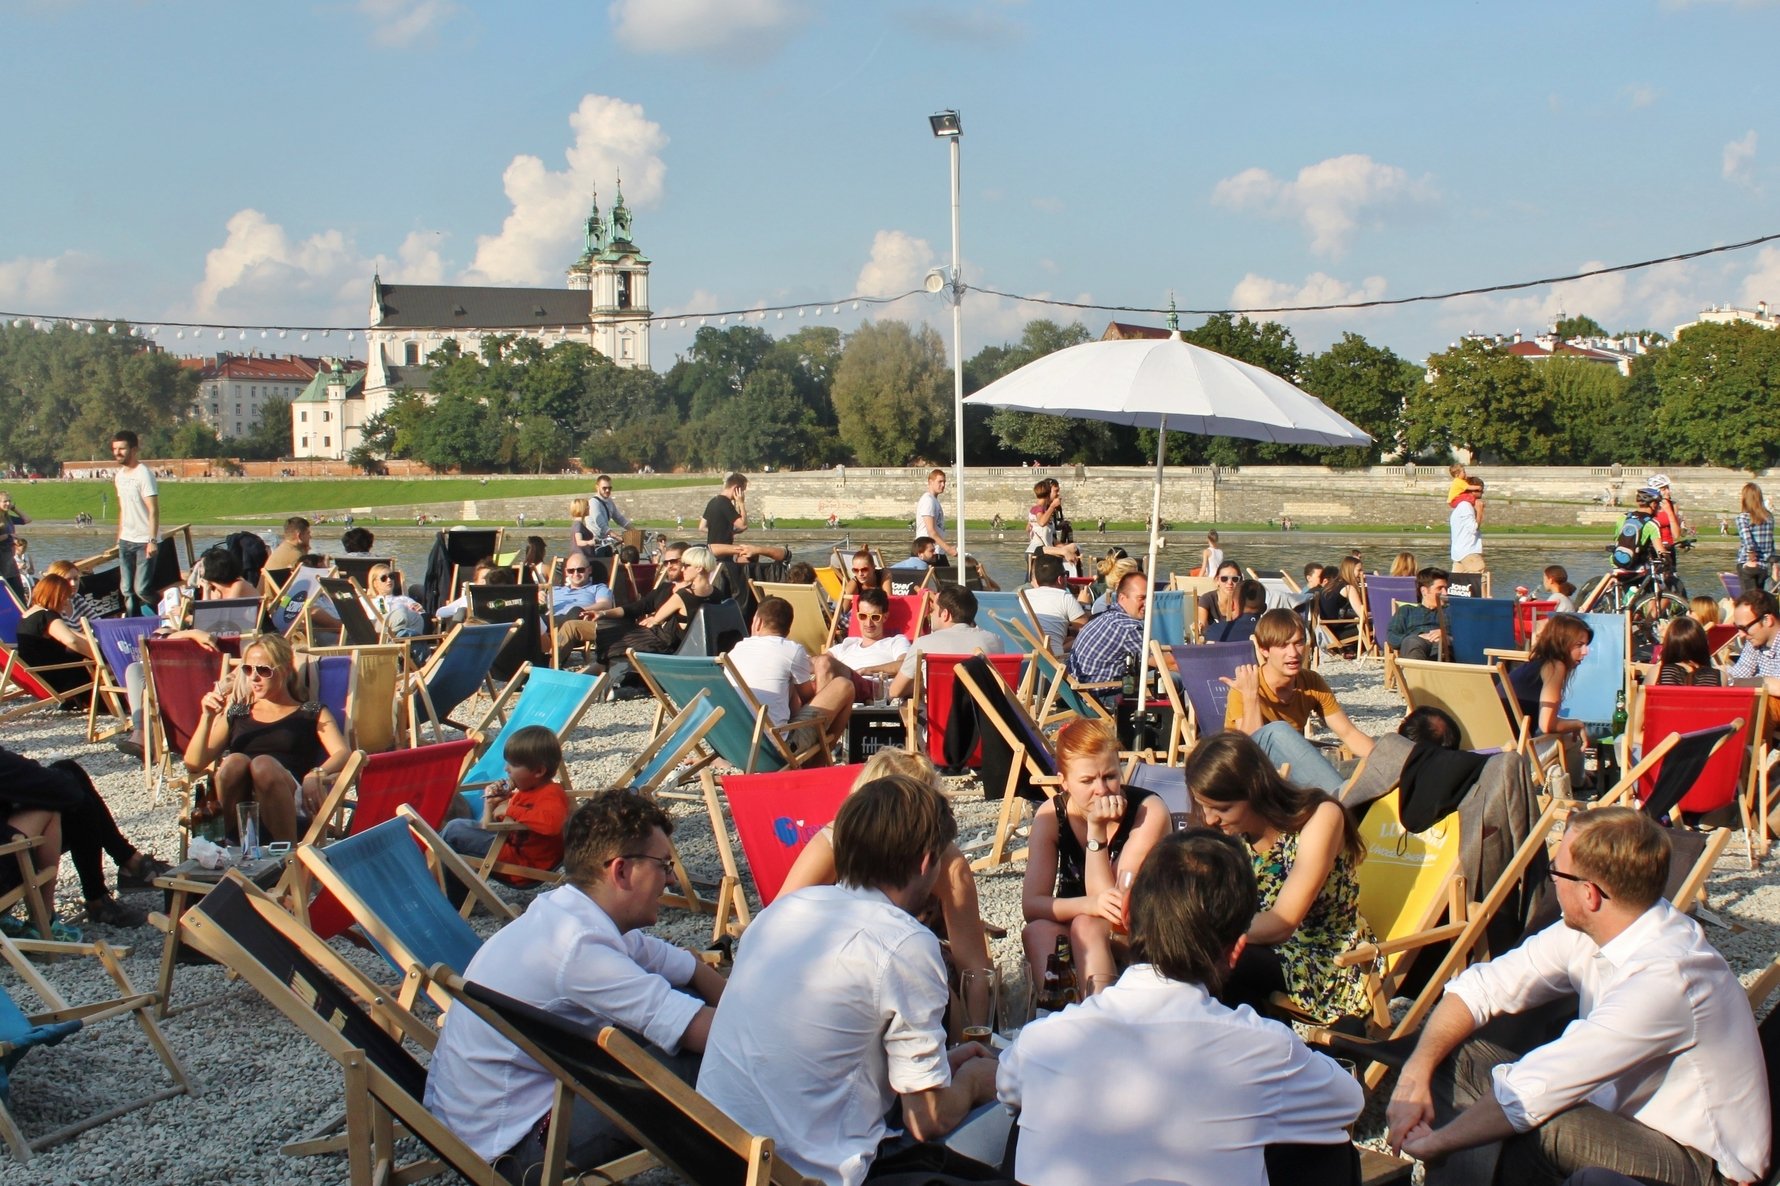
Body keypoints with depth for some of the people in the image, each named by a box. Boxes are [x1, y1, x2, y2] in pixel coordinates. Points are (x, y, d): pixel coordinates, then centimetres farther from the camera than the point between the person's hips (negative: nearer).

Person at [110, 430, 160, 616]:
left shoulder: (143, 474, -12)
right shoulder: (119, 474, 13)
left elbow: (153, 510, -17)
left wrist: (152, 541, -23)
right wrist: (119, 537, 15)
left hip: (144, 542, -8)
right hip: (126, 541, 8)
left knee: (141, 589, -12)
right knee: (127, 590, 8)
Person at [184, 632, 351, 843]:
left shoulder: (313, 714, 20)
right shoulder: (236, 714, 28)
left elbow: (343, 754, 2)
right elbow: (193, 763, 18)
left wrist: (317, 774, -20)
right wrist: (207, 717, 3)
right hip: (238, 807, 2)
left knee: (263, 764, -34)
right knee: (235, 761, -30)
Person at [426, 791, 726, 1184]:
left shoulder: (566, 913, 2)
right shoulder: (577, 946, -28)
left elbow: (689, 969, 10)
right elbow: (700, 1030, -28)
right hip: (509, 1150, -10)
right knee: (700, 1058, -20)